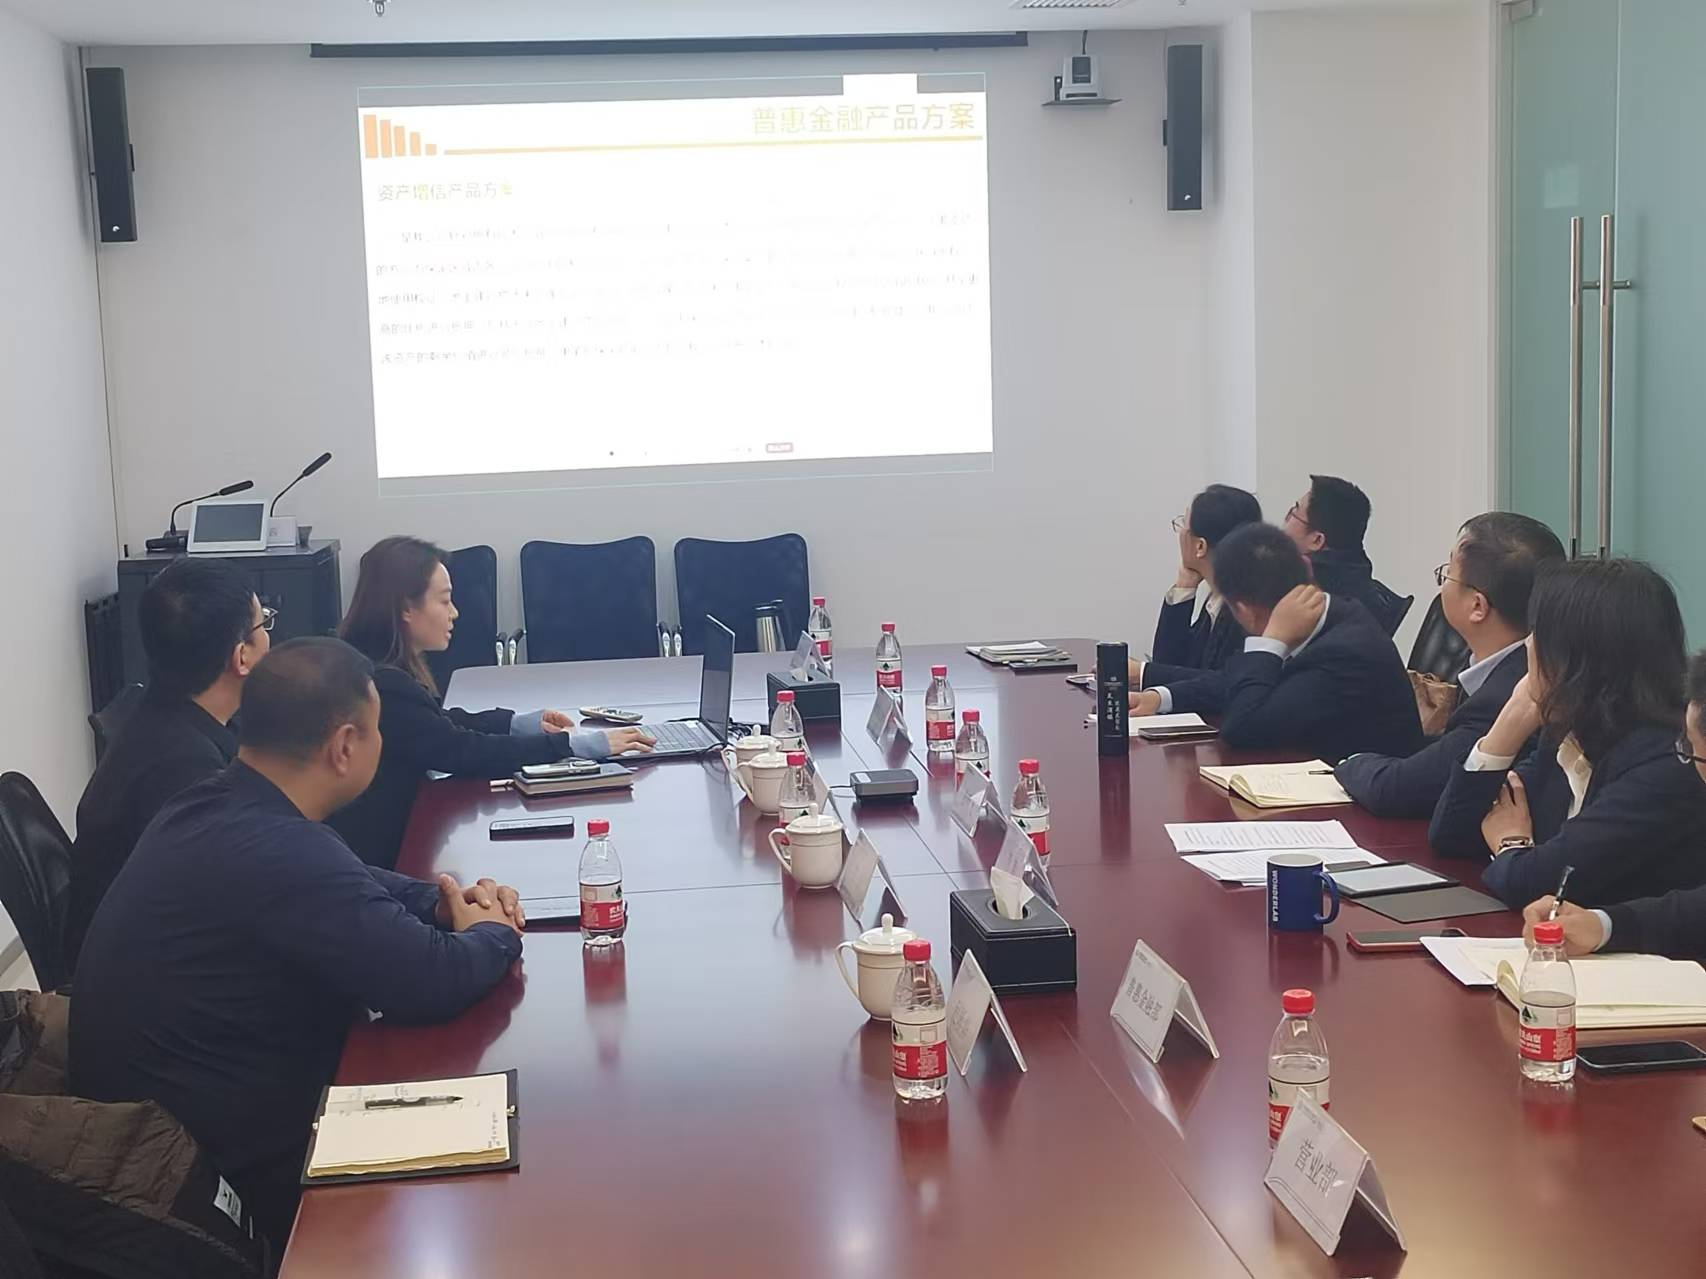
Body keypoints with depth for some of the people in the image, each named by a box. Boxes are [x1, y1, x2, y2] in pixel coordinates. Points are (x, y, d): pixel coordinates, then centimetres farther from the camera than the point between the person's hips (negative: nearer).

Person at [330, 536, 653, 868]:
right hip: (377, 853, -9)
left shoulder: (384, 670, 5)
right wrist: (583, 744, -19)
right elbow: (466, 752, -23)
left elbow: (438, 723, 18)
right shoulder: (382, 685, -24)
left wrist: (518, 723, 4)